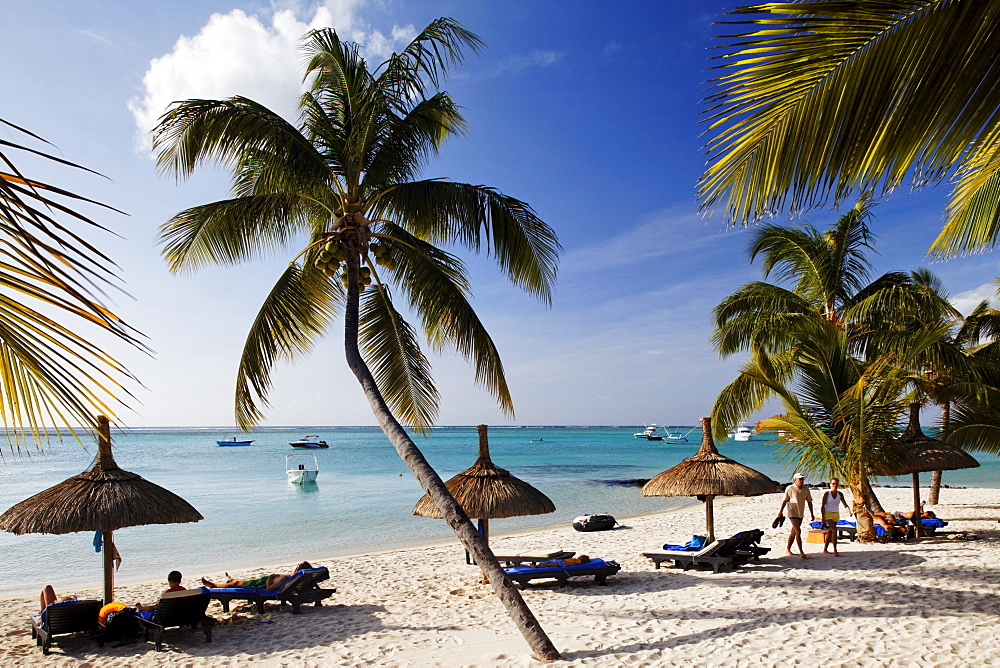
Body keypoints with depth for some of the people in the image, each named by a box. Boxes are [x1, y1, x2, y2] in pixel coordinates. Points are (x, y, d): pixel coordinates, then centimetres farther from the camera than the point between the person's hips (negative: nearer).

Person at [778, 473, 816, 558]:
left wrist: (811, 513, 11)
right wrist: (780, 511, 0)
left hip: (800, 513, 6)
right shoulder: (790, 488, -8)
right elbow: (784, 500, -1)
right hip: (792, 512, -6)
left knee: (793, 532, 12)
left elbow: (809, 501, 13)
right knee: (798, 531, -14)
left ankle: (787, 550, 22)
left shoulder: (806, 489, 5)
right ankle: (801, 552, -13)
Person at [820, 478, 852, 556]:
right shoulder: (827, 493, -7)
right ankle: (835, 551, -22)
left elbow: (845, 504, 1)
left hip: (836, 514, 5)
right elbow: (822, 506, -7)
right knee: (834, 530, -21)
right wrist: (823, 517, -13)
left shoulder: (840, 494, 5)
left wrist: (849, 511, -20)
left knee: (830, 532, 12)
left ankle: (825, 550, 23)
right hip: (828, 513, -5)